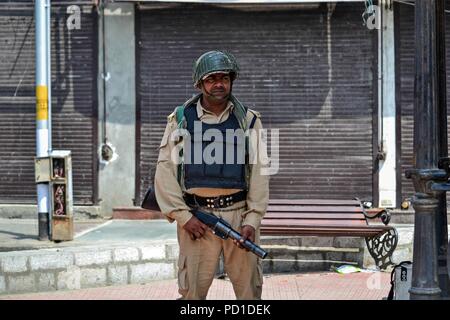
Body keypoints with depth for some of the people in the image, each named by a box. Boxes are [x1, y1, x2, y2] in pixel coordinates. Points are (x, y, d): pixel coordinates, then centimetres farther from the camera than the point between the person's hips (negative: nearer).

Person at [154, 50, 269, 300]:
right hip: (195, 217, -1)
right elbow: (165, 171, 2)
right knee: (192, 290, 0)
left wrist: (253, 220, -5)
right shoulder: (181, 120, 6)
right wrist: (183, 216, -6)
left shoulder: (248, 120, 8)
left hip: (239, 214, 1)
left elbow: (258, 172, 4)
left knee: (250, 288, 2)